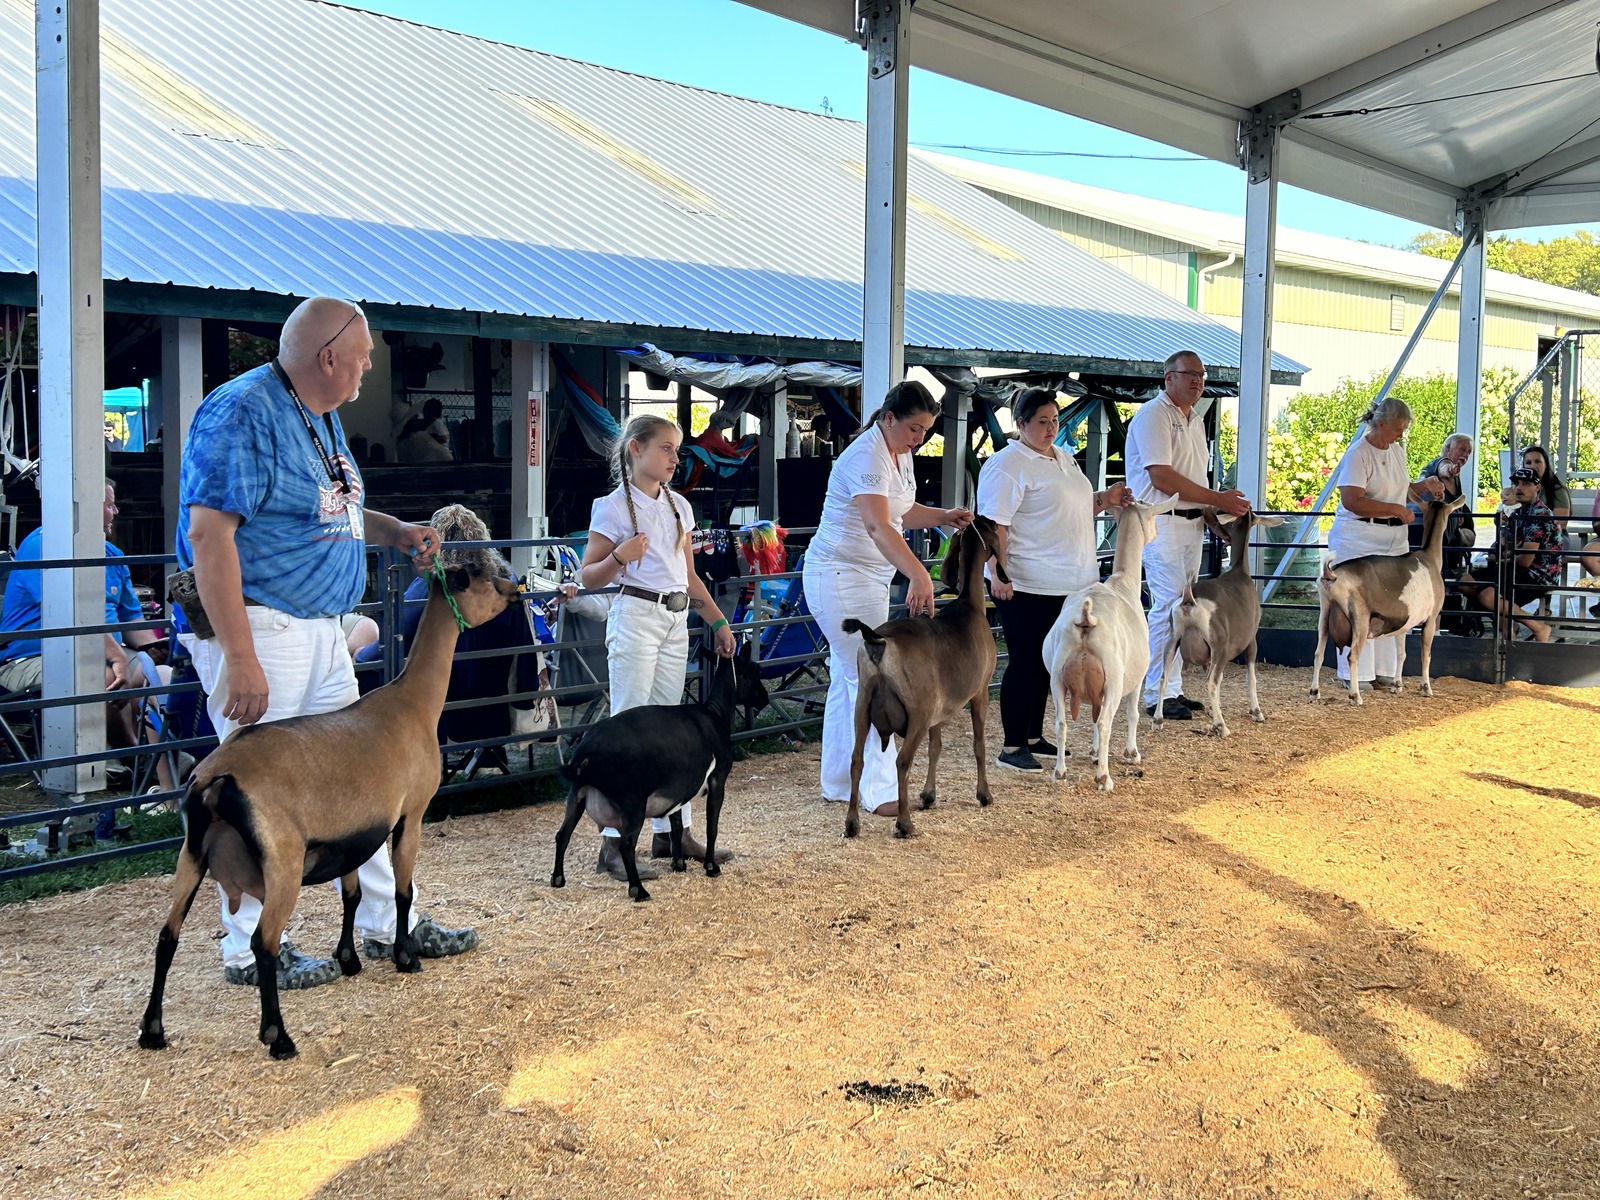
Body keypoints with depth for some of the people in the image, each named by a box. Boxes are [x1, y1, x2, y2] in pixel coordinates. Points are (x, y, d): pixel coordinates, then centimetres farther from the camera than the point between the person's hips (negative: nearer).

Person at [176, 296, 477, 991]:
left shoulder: (321, 416, 14)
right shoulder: (243, 411, -16)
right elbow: (209, 532, -23)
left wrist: (396, 532, 10)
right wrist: (239, 658, -27)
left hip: (319, 629, 10)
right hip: (256, 626, -10)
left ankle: (387, 925, 25)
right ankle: (250, 952, 12)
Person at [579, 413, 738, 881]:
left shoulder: (678, 506, 14)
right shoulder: (613, 507, -5)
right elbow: (589, 577, -6)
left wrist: (717, 620, 16)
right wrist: (619, 557, -24)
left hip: (676, 620, 7)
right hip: (635, 615, -7)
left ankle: (671, 832, 17)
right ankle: (613, 843, -8)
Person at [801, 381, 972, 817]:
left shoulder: (901, 454, 9)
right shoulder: (867, 458, -23)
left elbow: (902, 511, 23)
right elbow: (878, 526, -37)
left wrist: (943, 516, 4)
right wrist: (919, 576, -49)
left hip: (869, 577, 10)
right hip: (839, 576, -10)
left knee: (848, 679, 13)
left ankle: (839, 785, 20)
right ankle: (881, 792, -10)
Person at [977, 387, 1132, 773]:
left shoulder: (1064, 459, 17)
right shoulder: (1009, 465, -12)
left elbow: (1076, 509, 29)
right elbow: (994, 523, -19)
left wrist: (1105, 499, 11)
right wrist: (998, 574, -27)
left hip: (1064, 583, 9)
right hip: (1025, 585, -9)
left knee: (1045, 662, 14)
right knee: (1024, 662, -5)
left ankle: (1034, 737, 24)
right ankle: (1012, 746, 2)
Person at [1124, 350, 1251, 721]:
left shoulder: (1195, 420, 20)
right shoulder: (1153, 415, -10)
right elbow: (1161, 477, -18)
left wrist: (1220, 509, 8)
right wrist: (1216, 499, -17)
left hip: (1192, 523, 9)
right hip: (1161, 523, -9)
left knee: (1182, 607, 10)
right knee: (1169, 606, -10)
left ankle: (1172, 689, 15)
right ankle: (1158, 696, -6)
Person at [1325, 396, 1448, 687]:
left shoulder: (1397, 450, 12)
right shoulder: (1359, 454, -14)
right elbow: (1351, 501, -23)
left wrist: (1424, 486, 8)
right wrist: (1395, 509, -22)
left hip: (1393, 538, 8)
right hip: (1359, 538, -8)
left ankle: (1384, 670, 15)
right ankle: (1356, 674, 2)